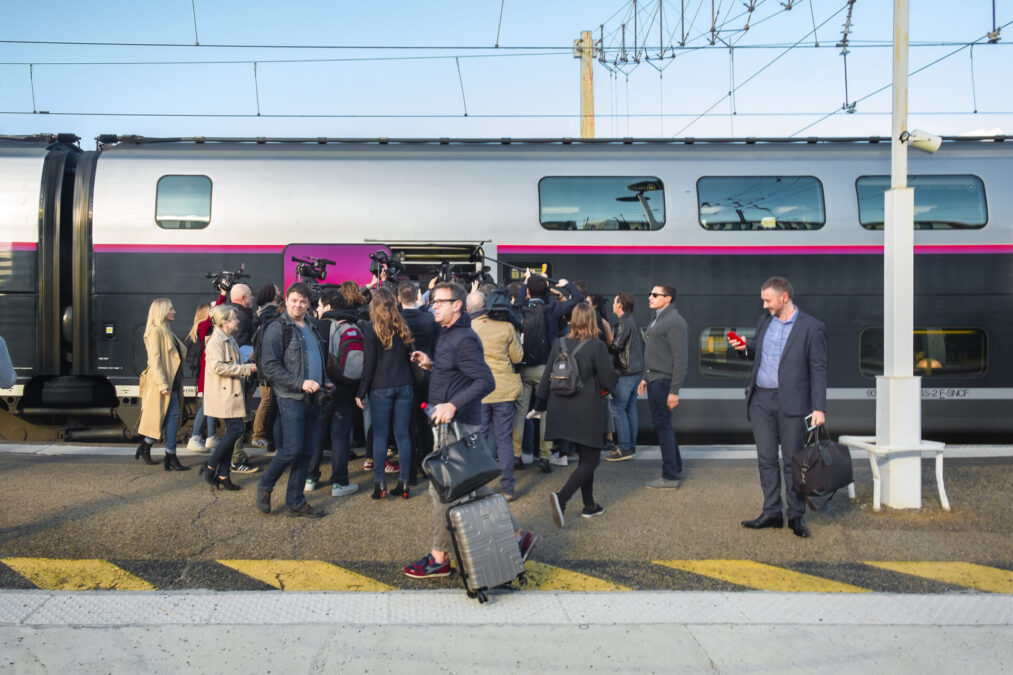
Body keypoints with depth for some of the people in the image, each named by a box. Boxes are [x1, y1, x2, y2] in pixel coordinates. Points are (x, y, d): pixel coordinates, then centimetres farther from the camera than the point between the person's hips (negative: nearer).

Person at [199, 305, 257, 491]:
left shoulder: (229, 339, 19)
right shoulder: (216, 340, -13)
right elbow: (218, 367, -23)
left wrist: (247, 368, 15)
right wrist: (246, 368, -19)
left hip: (232, 392, 10)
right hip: (223, 393, -10)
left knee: (232, 431, 8)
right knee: (236, 429, -13)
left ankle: (223, 475, 12)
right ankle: (210, 467, -3)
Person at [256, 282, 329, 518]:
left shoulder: (311, 329, 17)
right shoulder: (277, 328, -7)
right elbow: (270, 366, -14)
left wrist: (324, 383, 10)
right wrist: (301, 383, -20)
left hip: (312, 399, 7)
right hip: (291, 399, -7)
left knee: (306, 452, 8)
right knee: (292, 449, -10)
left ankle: (296, 503, 16)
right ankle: (265, 486, 15)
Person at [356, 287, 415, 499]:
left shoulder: (372, 328, -6)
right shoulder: (403, 328, 6)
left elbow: (369, 363, -7)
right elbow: (409, 356, 8)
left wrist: (361, 392, -1)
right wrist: (410, 383, 12)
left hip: (381, 388, -3)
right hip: (405, 386, 4)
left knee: (380, 435, 3)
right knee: (403, 434, 6)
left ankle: (379, 482, 2)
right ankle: (403, 482, 9)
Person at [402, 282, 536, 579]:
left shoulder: (463, 340, -18)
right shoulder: (447, 335, 14)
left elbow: (486, 381, -25)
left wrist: (453, 404, -31)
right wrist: (431, 364, 9)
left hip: (457, 424, -10)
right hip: (449, 422, 10)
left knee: (442, 490, -1)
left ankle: (439, 558, 11)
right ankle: (517, 534, 21)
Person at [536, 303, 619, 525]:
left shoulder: (559, 344, 1)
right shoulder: (597, 346, -14)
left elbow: (547, 377, 7)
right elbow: (609, 381, -11)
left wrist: (539, 404, 17)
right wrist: (614, 373, 12)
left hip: (563, 413, 6)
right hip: (587, 413, -6)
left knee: (584, 457, 19)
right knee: (591, 459, 1)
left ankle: (589, 506, 24)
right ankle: (561, 498, -18)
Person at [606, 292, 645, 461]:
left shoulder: (624, 322, -15)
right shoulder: (633, 320, 14)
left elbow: (616, 346, -20)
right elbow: (641, 343, 20)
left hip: (626, 371, -10)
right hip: (636, 369, 10)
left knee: (619, 408, -8)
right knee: (631, 408, 14)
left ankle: (625, 448, -9)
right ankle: (631, 445, 19)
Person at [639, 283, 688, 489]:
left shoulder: (675, 322, -15)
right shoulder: (657, 320, 16)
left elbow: (680, 359, -19)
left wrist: (674, 391, -22)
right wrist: (645, 377, 20)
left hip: (664, 381, -10)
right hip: (654, 380, 10)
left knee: (662, 425, -7)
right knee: (663, 425, 14)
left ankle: (670, 476, -1)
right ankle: (676, 471, 23)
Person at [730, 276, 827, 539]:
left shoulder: (811, 327, -6)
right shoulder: (765, 321, 11)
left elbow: (818, 370, -8)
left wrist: (819, 408, -14)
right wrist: (745, 348, 1)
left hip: (791, 402, -5)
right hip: (761, 400, 5)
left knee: (793, 461, 1)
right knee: (766, 458, 7)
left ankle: (796, 516, 11)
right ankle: (772, 513, 15)